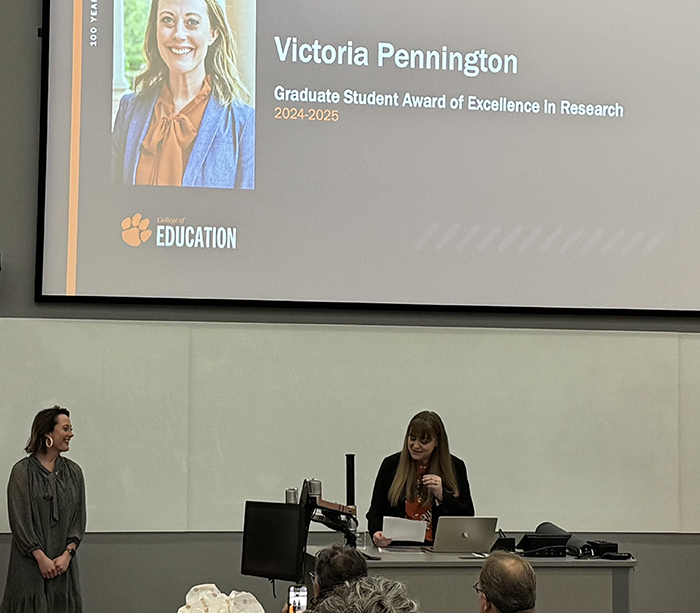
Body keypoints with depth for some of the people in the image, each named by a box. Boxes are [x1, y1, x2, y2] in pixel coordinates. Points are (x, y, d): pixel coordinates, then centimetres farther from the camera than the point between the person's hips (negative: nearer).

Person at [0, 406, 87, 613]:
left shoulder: (73, 471, 9)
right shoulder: (22, 471, -4)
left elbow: (79, 518, 7)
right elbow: (19, 520, -8)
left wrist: (67, 554, -6)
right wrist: (41, 557, -12)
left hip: (64, 563, 4)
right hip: (30, 563, -4)